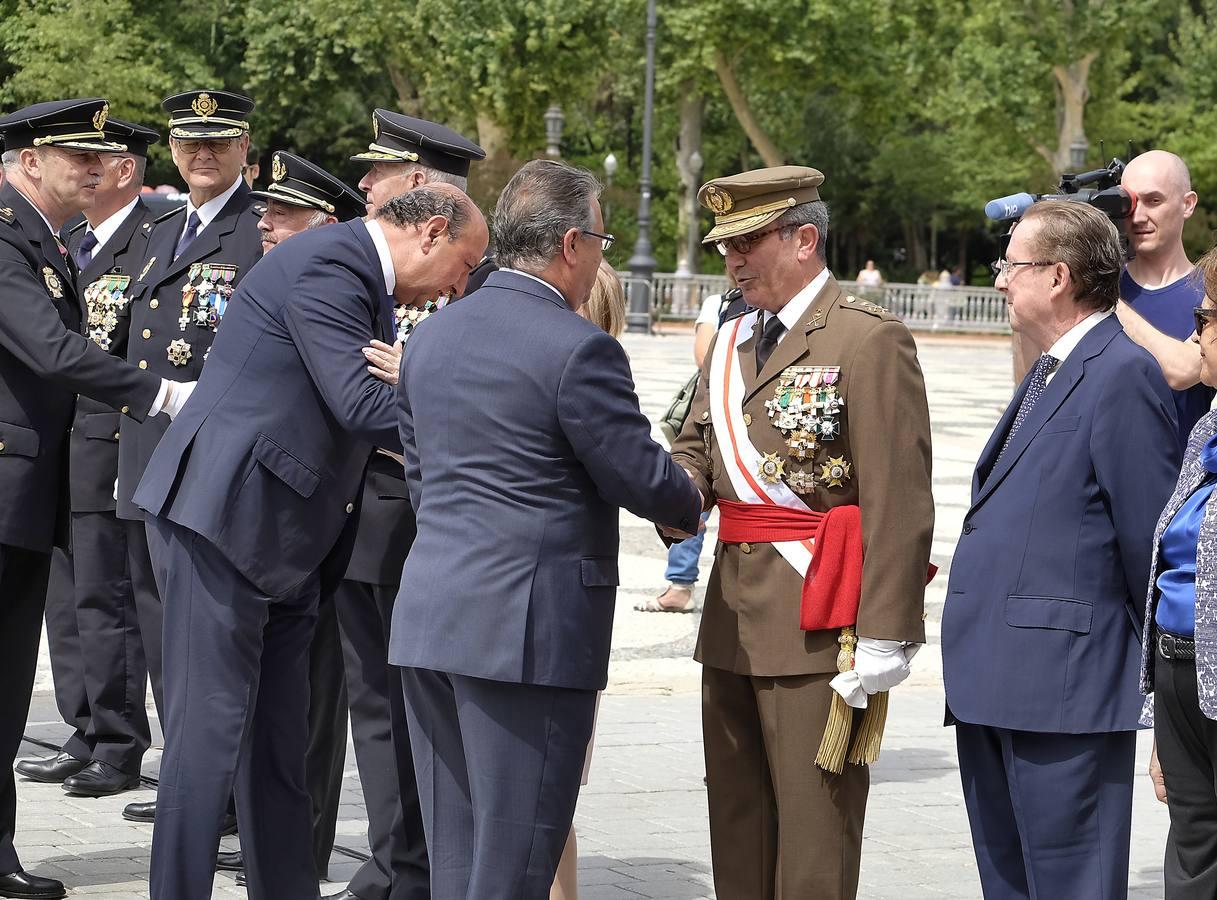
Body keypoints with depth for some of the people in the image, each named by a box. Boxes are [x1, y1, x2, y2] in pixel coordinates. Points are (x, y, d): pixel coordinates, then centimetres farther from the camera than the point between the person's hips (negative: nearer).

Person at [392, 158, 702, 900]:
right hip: (529, 627, -8)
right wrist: (690, 505, 12)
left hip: (429, 613, 8)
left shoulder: (431, 337, 12)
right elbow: (641, 476, -9)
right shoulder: (579, 349, -13)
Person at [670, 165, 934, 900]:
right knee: (737, 827, 15)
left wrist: (885, 636, -20)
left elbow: (899, 501, -15)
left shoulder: (869, 340, -11)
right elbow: (695, 452, 14)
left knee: (814, 838, -4)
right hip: (733, 618, 8)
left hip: (819, 623, -8)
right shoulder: (732, 341, 16)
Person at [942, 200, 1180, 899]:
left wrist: (1155, 665, -7)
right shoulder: (1048, 375, 19)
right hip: (994, 685, 10)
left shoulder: (1123, 375, -12)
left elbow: (1150, 537, -14)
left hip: (1065, 685, -10)